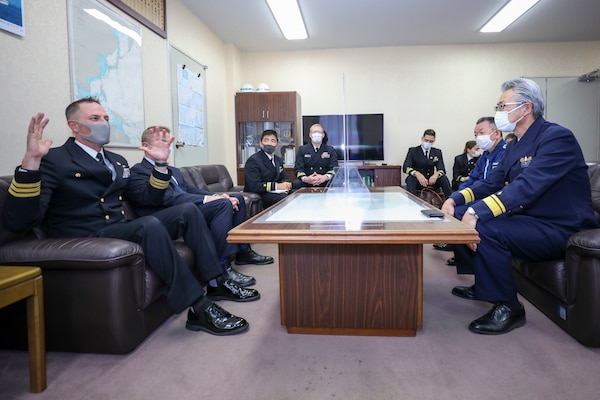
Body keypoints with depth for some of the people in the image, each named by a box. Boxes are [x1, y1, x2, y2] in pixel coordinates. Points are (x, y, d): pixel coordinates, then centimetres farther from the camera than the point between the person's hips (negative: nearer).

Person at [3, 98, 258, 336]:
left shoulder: (117, 161, 18)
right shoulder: (54, 160, -5)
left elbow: (149, 199, 20)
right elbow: (19, 222, -17)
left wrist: (160, 163, 6)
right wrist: (31, 160, -29)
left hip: (123, 230, 8)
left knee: (188, 210, -5)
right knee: (150, 225, -34)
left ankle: (217, 282, -2)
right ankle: (199, 309, -28)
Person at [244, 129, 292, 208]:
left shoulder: (278, 160, 15)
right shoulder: (253, 160, -11)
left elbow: (285, 178, 17)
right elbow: (254, 186, -20)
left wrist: (286, 184, -8)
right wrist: (277, 186, -24)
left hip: (275, 192, 7)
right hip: (257, 196, -7)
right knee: (285, 198, -31)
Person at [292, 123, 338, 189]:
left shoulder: (330, 150, 10)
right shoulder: (302, 150, 11)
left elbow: (334, 169, -1)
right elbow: (298, 169, 1)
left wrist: (325, 177, -25)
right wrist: (305, 179, -23)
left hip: (325, 183, 0)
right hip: (306, 183, 0)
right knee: (295, 184, -32)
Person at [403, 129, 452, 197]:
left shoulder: (437, 152, 8)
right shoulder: (413, 150, 0)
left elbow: (442, 169, -3)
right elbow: (406, 167, -14)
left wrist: (436, 174, -30)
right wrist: (417, 174, -36)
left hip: (431, 181, 2)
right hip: (418, 181, -2)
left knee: (444, 177, -26)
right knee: (411, 178, -34)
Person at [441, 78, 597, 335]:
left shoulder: (557, 138, -17)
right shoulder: (515, 145, 10)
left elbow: (527, 187, -32)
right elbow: (491, 183, 8)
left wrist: (477, 212, -40)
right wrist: (456, 199, -9)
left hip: (559, 230, -9)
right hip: (528, 219, 9)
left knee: (485, 228, -31)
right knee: (460, 215, 4)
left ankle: (507, 307, -12)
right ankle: (483, 284, 17)